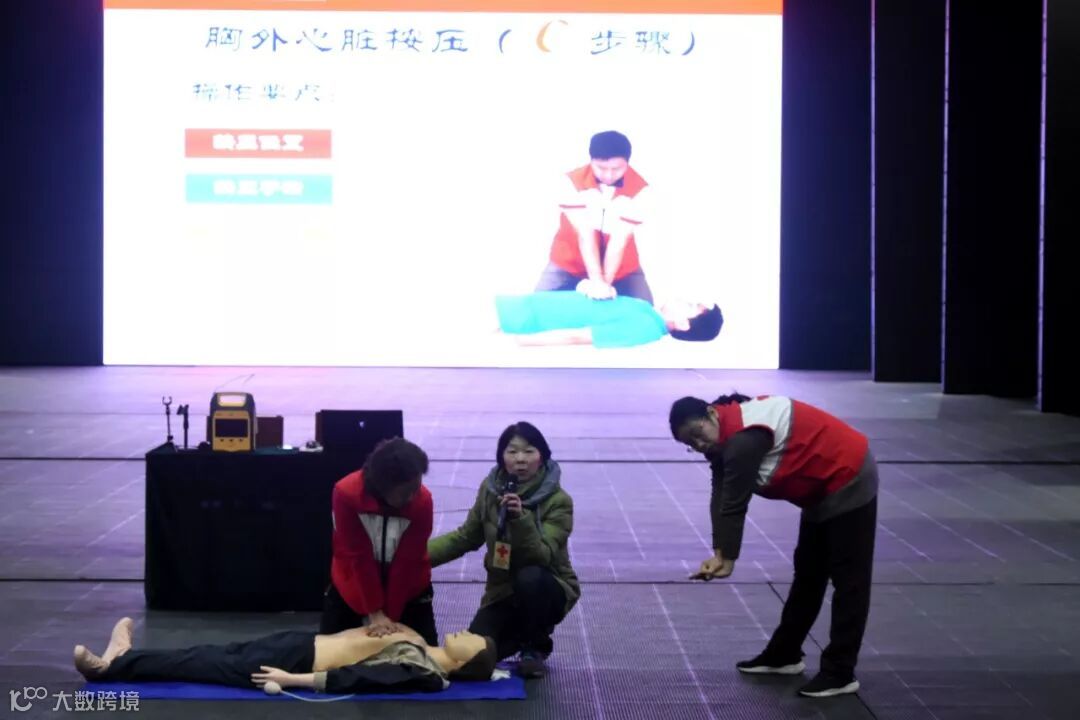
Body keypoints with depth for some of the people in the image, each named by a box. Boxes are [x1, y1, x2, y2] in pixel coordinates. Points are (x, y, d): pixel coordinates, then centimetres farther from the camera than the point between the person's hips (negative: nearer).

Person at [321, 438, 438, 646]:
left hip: (408, 591, 0)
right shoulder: (346, 494, -27)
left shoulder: (423, 501, -24)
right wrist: (374, 612, -22)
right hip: (352, 588, 0)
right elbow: (358, 557, -24)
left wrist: (391, 615, -19)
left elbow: (408, 561, -20)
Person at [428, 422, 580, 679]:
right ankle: (524, 633, 15)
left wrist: (521, 518, -44)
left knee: (529, 577, -38)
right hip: (503, 591, 4)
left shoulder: (558, 501, -18)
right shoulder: (490, 489, -5)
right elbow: (466, 537, 7)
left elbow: (542, 556, -29)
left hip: (545, 588, -3)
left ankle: (535, 647, -9)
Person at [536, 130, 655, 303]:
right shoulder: (573, 181, -20)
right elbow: (585, 234, -24)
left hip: (620, 266, 0)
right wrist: (597, 281, -30)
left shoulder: (639, 189, -20)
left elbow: (620, 239, -20)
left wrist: (606, 282, -26)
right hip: (570, 262, 0)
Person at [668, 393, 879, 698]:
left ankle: (839, 673, -2)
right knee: (809, 573, 17)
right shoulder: (726, 436, 2)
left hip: (849, 481, -11)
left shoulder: (743, 439, -28)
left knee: (848, 579, -5)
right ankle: (784, 655, 27)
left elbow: (734, 505, -25)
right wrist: (719, 554, -13)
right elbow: (721, 499, -4)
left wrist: (727, 559, -19)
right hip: (823, 486, 11)